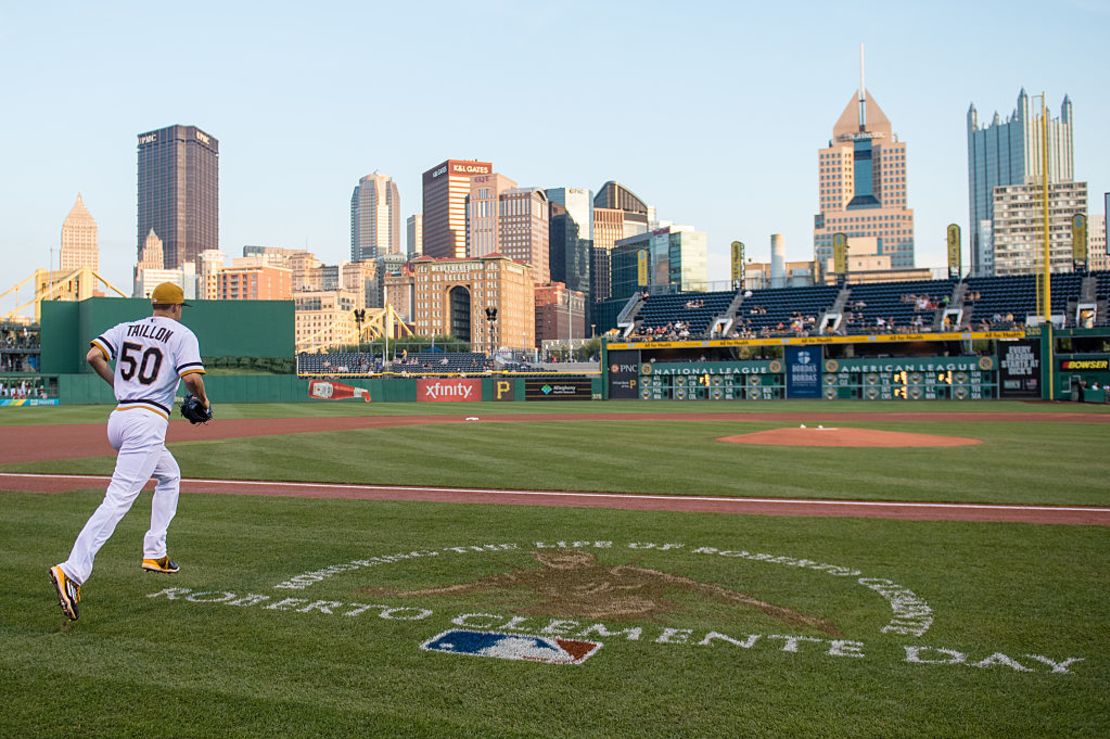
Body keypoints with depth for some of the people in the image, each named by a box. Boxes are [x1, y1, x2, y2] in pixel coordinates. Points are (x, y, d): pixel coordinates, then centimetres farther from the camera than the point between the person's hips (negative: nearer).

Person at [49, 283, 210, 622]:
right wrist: (202, 401, 5)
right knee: (118, 499, -14)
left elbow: (94, 356, 5)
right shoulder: (182, 335, 0)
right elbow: (191, 377, -14)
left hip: (118, 419, 8)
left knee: (170, 476, 27)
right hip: (148, 421, -8)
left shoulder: (126, 328, 17)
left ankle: (155, 553, 24)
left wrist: (118, 384, 18)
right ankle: (71, 571, -26)